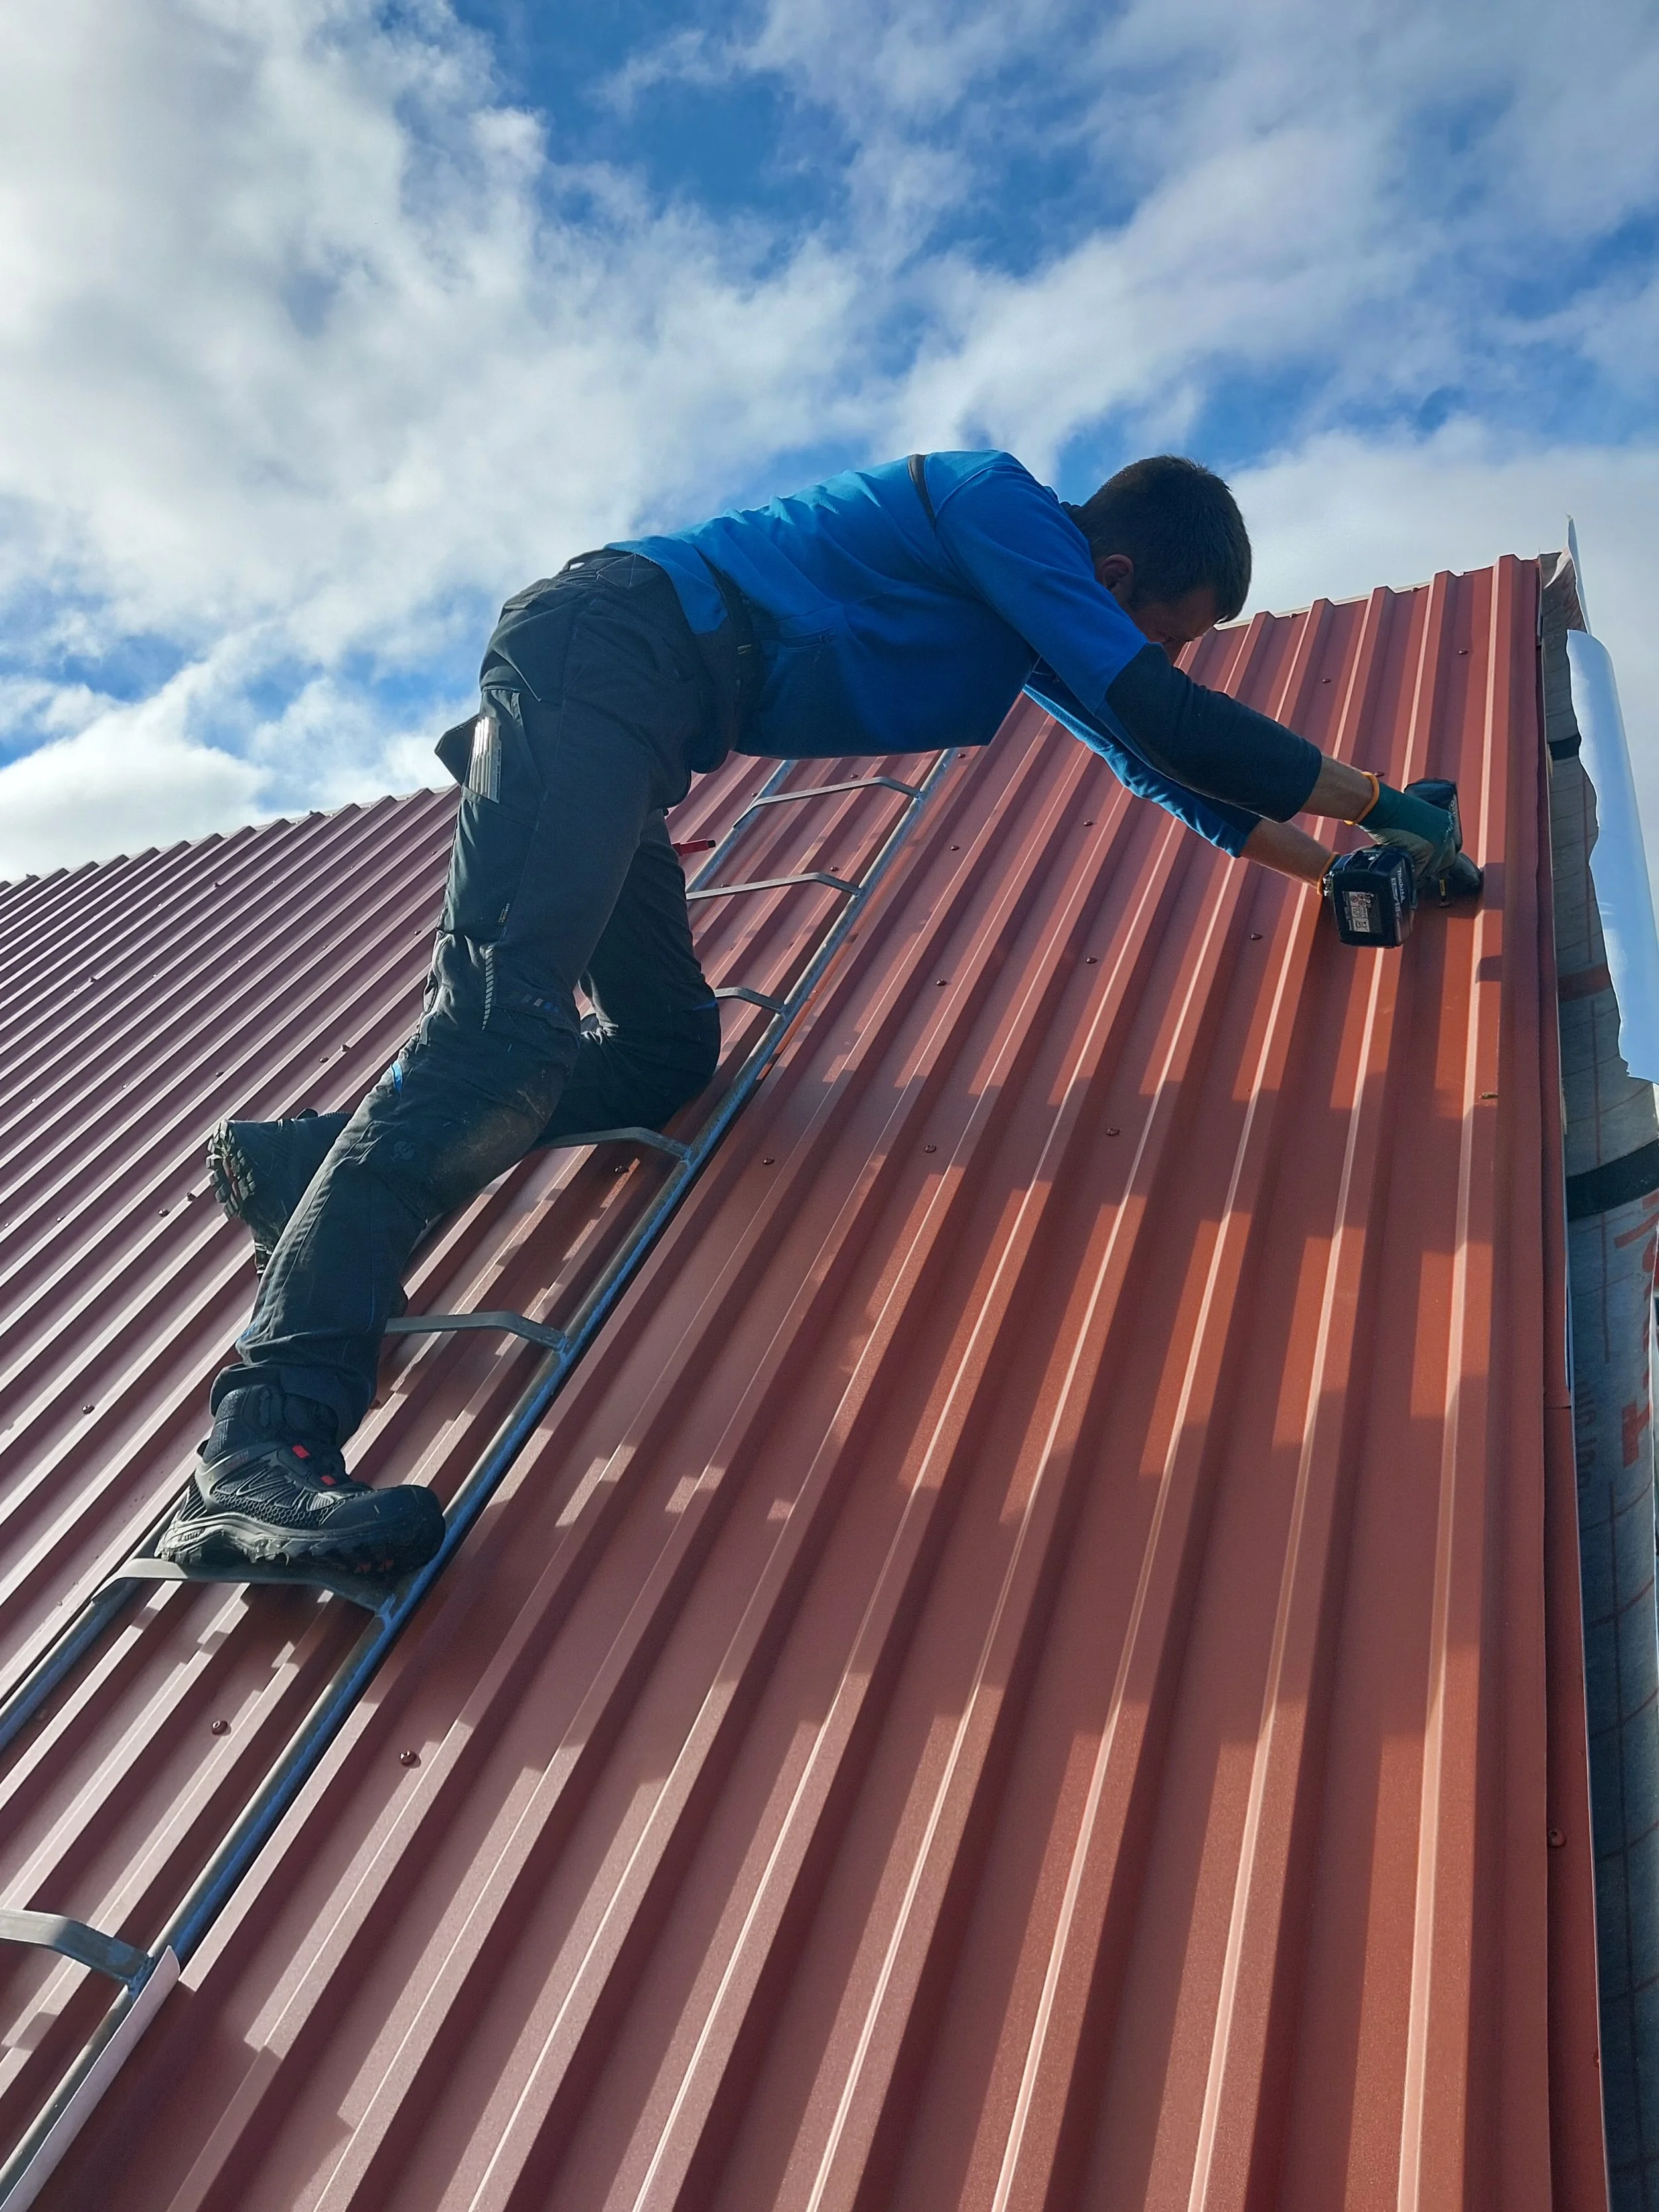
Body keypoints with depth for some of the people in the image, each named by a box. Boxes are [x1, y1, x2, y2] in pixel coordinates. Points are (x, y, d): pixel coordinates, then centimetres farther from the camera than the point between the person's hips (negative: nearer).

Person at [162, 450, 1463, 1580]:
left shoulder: (1027, 607, 24)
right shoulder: (1004, 509, -4)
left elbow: (1148, 755, 32)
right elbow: (1164, 718, -11)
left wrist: (1332, 866, 32)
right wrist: (1379, 804, 1)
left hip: (609, 703, 10)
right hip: (601, 653, -10)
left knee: (668, 1056, 9)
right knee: (504, 1022, -26)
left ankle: (318, 1164, 5)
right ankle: (265, 1439, -31)